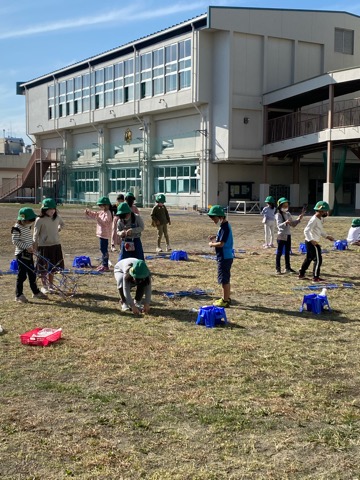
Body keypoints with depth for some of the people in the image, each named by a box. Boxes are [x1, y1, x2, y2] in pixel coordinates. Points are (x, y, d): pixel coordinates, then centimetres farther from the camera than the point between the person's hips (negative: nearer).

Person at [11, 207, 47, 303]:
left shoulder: (28, 227, 10)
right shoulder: (17, 228, -16)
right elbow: (15, 241, -19)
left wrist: (32, 246, 5)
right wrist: (27, 247, -24)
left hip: (29, 253, 8)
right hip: (21, 254, -8)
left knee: (32, 273, 15)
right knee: (22, 274, -5)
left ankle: (36, 292, 26)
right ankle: (19, 295, 4)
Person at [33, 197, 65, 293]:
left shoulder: (57, 217, 0)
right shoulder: (40, 220, -13)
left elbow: (62, 224, 24)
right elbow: (36, 235, -8)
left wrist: (59, 229, 6)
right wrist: (35, 248, -9)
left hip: (55, 245, 4)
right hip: (43, 246, -4)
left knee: (53, 267, 13)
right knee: (43, 268, 5)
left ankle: (50, 285, 27)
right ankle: (44, 286, 17)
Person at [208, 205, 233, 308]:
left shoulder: (224, 227, -20)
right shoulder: (224, 225, 10)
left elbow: (221, 243, -24)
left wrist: (212, 244, -9)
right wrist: (215, 237, 9)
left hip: (224, 257, -10)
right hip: (226, 256, 10)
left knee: (224, 280, -2)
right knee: (225, 279, 18)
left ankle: (225, 301, 5)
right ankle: (227, 298, 28)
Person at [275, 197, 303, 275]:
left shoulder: (288, 214, 11)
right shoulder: (278, 215, -10)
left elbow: (293, 224, 16)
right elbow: (279, 225, -24)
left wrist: (298, 219, 3)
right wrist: (285, 223, -42)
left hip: (288, 235, 7)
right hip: (281, 236, -7)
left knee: (287, 252, 13)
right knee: (279, 252, -3)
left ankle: (287, 268, 22)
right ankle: (278, 269, 1)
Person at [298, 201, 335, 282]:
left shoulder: (320, 219, 11)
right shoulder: (314, 219, -19)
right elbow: (306, 230, -26)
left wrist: (327, 236, 18)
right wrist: (311, 240, -34)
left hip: (314, 242, 10)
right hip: (312, 243, -10)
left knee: (309, 258, 19)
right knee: (318, 259, -5)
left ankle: (301, 274, 29)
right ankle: (316, 277, 1)